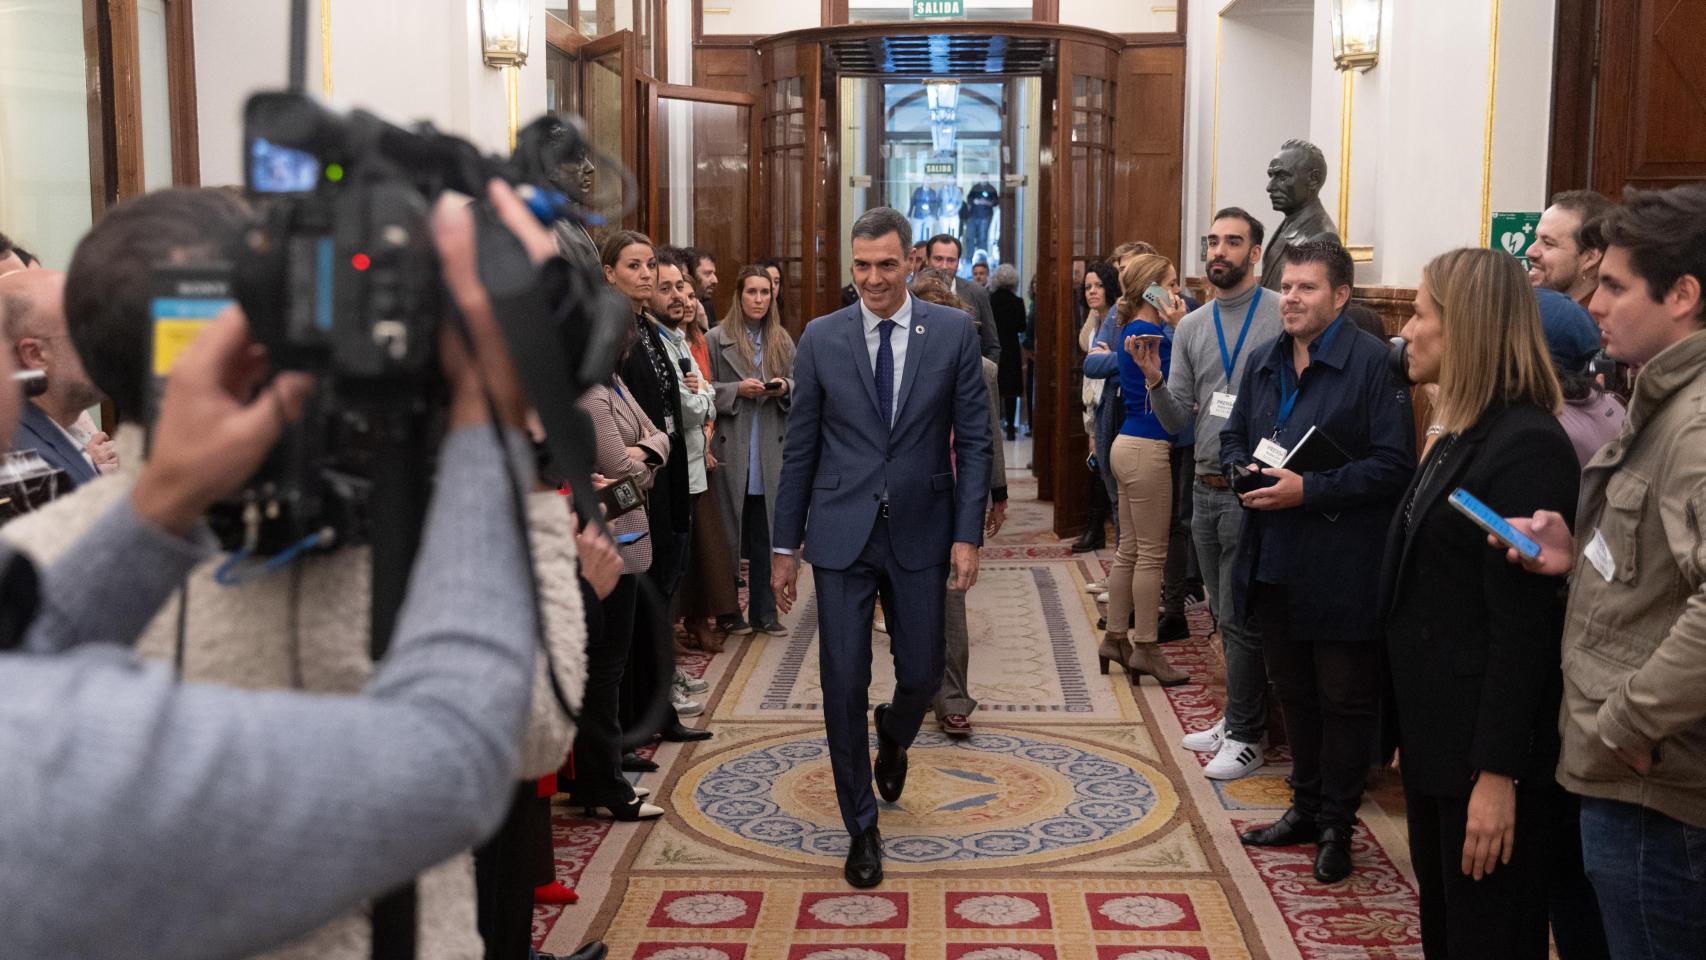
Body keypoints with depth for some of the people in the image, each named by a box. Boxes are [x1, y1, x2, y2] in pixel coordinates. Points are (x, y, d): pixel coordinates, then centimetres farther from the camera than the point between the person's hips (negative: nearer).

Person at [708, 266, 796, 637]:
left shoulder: (782, 341, 10)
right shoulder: (718, 339, -1)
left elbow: (798, 387, 14)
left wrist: (784, 387, -7)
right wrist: (738, 390, -15)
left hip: (770, 453, 3)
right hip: (731, 450, -3)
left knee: (765, 536, 7)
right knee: (728, 534, 3)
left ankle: (763, 613, 15)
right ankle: (727, 611, 13)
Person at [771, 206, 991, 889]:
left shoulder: (953, 332, -1)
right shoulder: (821, 338, 1)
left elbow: (974, 441, 0)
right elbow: (800, 449, 4)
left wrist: (967, 535, -7)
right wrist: (785, 546, 3)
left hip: (921, 533, 0)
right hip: (841, 536, 0)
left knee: (922, 674, 8)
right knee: (844, 685, 1)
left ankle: (892, 736, 46)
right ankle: (862, 828, 18)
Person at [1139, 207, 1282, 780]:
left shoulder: (1282, 317, -9)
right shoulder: (1191, 327, 9)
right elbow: (1178, 421, 6)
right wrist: (1154, 382, -12)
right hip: (1205, 490, 6)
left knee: (1240, 619, -1)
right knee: (1225, 615, 16)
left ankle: (1245, 738, 11)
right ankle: (1237, 718, 30)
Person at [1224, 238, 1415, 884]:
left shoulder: (1373, 364, -13)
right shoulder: (1264, 364, 10)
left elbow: (1394, 464, -18)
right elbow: (1233, 435, 21)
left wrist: (1309, 490, -23)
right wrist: (1243, 469, -2)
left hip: (1342, 569, -7)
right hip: (1273, 560, 7)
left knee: (1344, 698, 6)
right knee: (1293, 689, 18)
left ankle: (1336, 824, 21)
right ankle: (1306, 807, 34)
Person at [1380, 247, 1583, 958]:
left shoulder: (1526, 445, -18)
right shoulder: (1461, 434, 12)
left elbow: (1522, 625, -21)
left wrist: (1498, 774, -21)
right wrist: (1409, 740, 16)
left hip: (1486, 750, -9)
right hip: (1438, 738, 9)